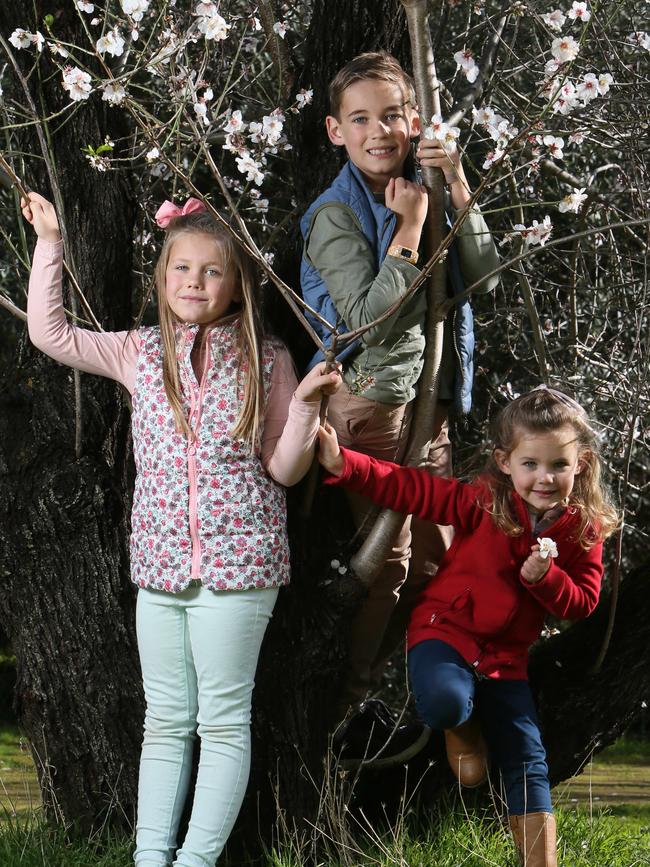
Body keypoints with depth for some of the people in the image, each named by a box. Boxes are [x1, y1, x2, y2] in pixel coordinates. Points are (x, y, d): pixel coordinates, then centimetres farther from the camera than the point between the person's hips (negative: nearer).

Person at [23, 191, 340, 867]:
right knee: (165, 721, 9)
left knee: (223, 720, 1)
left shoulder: (265, 360, -1)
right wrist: (49, 242, 5)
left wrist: (305, 405, -15)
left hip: (238, 562, -3)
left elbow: (282, 470, 2)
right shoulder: (141, 354, 7)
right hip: (160, 563, 3)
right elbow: (49, 333, 5)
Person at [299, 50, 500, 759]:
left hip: (429, 402, 7)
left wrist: (460, 200, -9)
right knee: (389, 563, -5)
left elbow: (484, 279, 1)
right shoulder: (336, 215, -11)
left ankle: (359, 692, 24)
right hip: (370, 402, -7)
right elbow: (371, 321, -19)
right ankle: (340, 717, 7)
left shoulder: (422, 192, 8)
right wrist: (409, 229, -19)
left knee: (435, 557, 11)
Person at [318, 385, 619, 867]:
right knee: (444, 701, -34)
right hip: (447, 627, -3)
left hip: (506, 655, 3)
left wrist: (544, 576, -25)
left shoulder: (585, 529, -7)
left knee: (528, 764, 3)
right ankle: (463, 729, 4)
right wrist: (344, 464, -28)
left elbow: (582, 603, -3)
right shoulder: (483, 502, -16)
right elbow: (410, 488, -17)